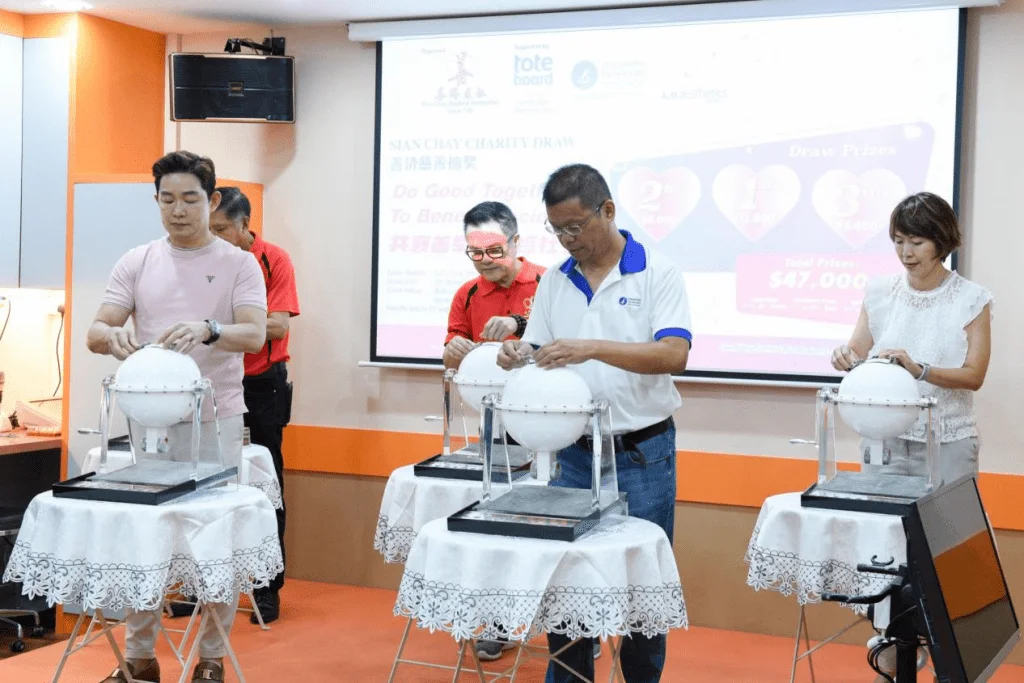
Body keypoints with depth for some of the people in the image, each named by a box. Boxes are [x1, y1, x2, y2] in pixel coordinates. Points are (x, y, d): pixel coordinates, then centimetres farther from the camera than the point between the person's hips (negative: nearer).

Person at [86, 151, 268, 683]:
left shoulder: (239, 265, 1)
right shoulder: (136, 263, 7)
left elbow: (255, 334, -12)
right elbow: (96, 332, 0)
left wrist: (206, 331, -32)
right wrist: (112, 337, -25)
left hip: (217, 420, -2)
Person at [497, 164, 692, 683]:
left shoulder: (657, 274, -6)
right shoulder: (554, 282, 9)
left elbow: (673, 355, -18)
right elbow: (537, 354, 11)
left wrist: (592, 348, -29)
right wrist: (518, 356, -13)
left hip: (643, 454, -4)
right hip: (572, 453, 4)